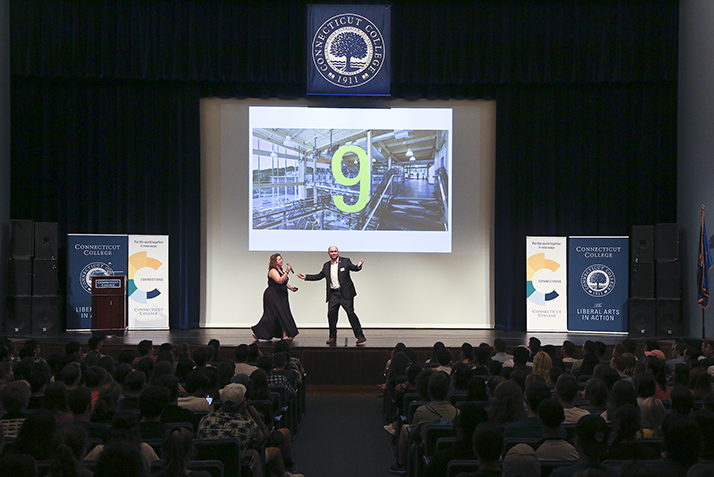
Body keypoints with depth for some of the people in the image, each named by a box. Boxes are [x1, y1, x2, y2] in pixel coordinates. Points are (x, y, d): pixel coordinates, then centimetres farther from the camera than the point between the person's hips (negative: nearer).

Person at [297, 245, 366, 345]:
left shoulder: (345, 261, 3)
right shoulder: (326, 265, 16)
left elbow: (354, 268, -7)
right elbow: (319, 276, 22)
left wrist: (358, 266, -30)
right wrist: (306, 277, 17)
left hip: (345, 293, -5)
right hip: (333, 294, 5)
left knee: (351, 313, -8)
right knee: (331, 314, 0)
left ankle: (360, 336, -4)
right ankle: (332, 337, 13)